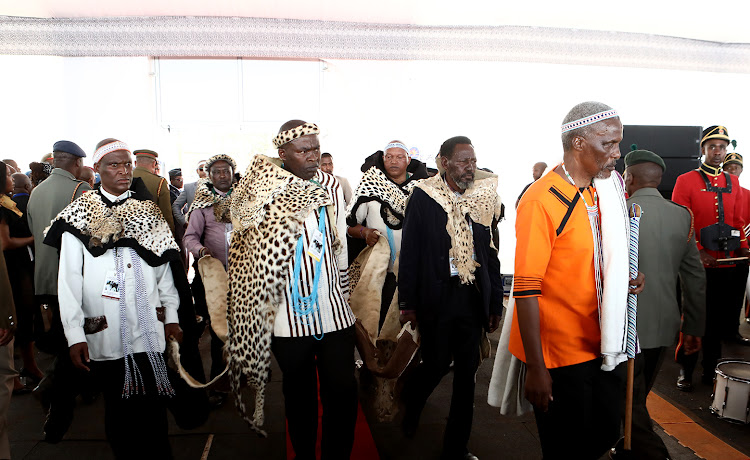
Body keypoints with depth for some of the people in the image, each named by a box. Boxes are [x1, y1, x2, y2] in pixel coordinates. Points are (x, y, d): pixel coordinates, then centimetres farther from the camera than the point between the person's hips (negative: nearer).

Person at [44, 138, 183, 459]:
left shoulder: (148, 212, 11)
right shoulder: (80, 215, 2)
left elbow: (163, 269, 13)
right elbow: (69, 279, -2)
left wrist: (171, 316, 9)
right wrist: (74, 334, -8)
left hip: (148, 329, 2)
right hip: (104, 333, -1)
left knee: (153, 407, 2)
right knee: (118, 407, 9)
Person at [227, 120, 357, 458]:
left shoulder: (332, 187, 5)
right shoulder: (264, 194, -9)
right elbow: (250, 260, -4)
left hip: (335, 315, 3)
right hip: (289, 317, -3)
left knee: (342, 392, 6)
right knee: (299, 394, 15)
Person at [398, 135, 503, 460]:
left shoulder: (484, 197, 4)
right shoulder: (423, 197, -5)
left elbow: (491, 254, 8)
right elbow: (409, 252, -5)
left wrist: (495, 303, 8)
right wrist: (407, 303, -7)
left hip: (473, 296, 4)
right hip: (437, 296, -3)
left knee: (467, 370, 9)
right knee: (437, 364, 3)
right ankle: (409, 402, 38)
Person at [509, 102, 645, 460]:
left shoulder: (603, 192, 7)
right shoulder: (541, 200, -19)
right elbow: (527, 290, -21)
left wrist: (625, 279, -1)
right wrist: (536, 369, -20)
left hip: (601, 346, 8)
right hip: (559, 355, -7)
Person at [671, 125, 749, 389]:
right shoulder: (686, 181, -2)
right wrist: (698, 251, -17)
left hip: (727, 263, 4)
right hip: (697, 265, -4)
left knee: (719, 319, 11)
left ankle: (710, 370, 25)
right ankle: (685, 370, 16)